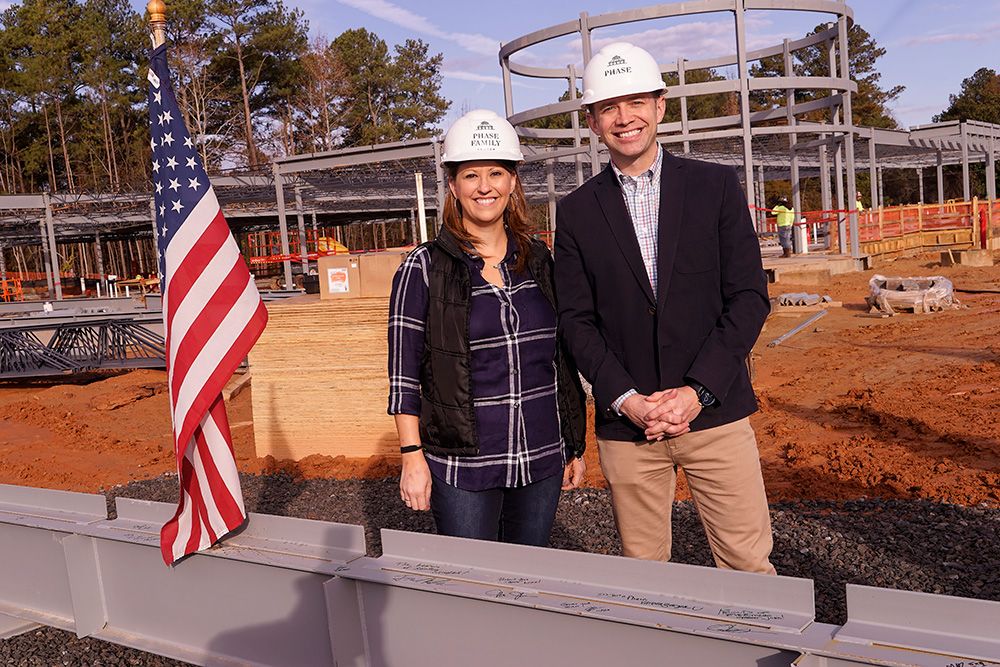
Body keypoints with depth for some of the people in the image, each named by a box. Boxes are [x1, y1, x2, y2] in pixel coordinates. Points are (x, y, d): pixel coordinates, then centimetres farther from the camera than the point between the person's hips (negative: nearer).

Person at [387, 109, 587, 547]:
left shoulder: (538, 260, 6)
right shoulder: (424, 268, -6)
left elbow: (562, 358, 11)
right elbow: (404, 374, -5)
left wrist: (575, 445, 12)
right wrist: (412, 458, -9)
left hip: (541, 461, 4)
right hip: (461, 466, -3)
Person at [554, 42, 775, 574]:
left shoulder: (715, 186, 3)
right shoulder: (576, 211, 5)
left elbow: (749, 297, -2)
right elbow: (576, 320, 2)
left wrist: (698, 391, -11)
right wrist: (626, 400, -11)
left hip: (715, 412, 0)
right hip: (625, 422, 1)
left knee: (748, 564, 4)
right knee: (643, 569, 11)